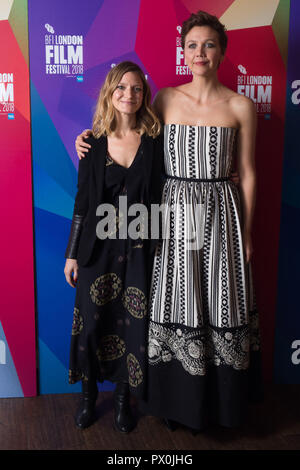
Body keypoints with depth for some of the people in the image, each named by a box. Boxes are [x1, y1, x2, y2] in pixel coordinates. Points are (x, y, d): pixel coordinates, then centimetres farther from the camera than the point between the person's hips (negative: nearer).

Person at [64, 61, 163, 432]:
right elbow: (82, 200, 3)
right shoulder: (94, 142, 1)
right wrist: (72, 254, 3)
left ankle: (123, 396, 29)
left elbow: (161, 197, 1)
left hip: (138, 248, 0)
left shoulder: (155, 140, -1)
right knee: (92, 319, 7)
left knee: (133, 322, 6)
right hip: (98, 246, 1)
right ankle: (89, 391, 32)